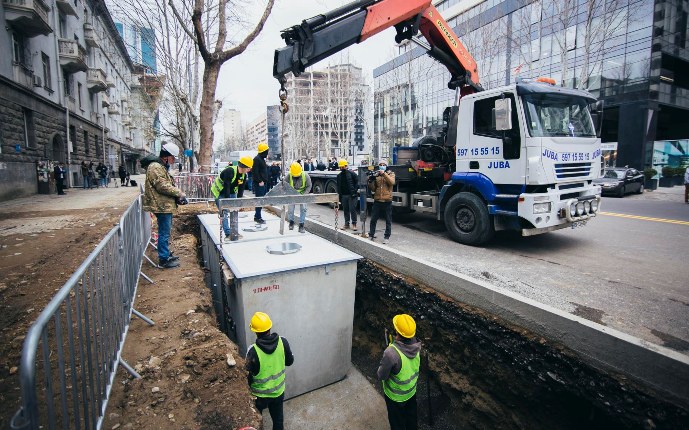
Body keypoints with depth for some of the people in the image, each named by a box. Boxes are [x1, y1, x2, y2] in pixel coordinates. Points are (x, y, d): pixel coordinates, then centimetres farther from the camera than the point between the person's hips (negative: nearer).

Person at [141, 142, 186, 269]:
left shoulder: (161, 166, 18)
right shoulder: (155, 167, -16)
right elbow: (163, 186, -23)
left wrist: (178, 195, 8)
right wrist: (180, 193, -15)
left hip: (165, 205, 11)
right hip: (162, 206, -11)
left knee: (165, 232, 19)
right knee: (164, 233, -3)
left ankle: (166, 254, 32)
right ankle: (164, 260, 5)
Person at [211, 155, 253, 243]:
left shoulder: (244, 175, -8)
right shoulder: (229, 171, -33)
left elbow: (241, 189, -6)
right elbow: (226, 187, -32)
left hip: (231, 192, 7)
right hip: (219, 192, -7)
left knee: (235, 211, 4)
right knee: (224, 213, -11)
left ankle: (235, 232, 15)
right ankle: (227, 234, -7)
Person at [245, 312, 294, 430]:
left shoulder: (253, 351, -29)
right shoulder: (283, 342, -19)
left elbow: (248, 375, -18)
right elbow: (289, 361, -4)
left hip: (260, 394, -2)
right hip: (278, 391, 2)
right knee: (278, 419, 25)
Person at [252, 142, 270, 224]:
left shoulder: (262, 159, 18)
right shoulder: (257, 159, -14)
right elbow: (255, 171, -20)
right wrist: (259, 181, -22)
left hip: (263, 183, 10)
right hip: (259, 183, -10)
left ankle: (257, 216, 24)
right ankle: (258, 217, 0)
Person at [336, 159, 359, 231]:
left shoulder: (352, 173, -4)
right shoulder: (339, 176, 13)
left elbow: (357, 182, -6)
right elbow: (338, 187, 17)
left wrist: (354, 191, -13)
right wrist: (340, 197, 12)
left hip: (351, 195, -5)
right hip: (344, 195, 5)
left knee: (352, 209, -5)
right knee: (345, 210, 9)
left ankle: (354, 224, 4)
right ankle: (346, 224, 17)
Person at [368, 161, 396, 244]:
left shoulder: (391, 174, 5)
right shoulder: (376, 175, 9)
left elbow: (392, 182, -17)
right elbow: (373, 189, 7)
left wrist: (384, 174, -24)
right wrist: (370, 182, -10)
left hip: (387, 201, -2)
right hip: (377, 201, 2)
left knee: (388, 220, 6)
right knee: (373, 219, 6)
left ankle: (387, 237, 15)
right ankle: (371, 235, 18)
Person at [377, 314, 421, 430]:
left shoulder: (391, 353, -41)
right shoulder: (416, 344, -21)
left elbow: (381, 376, -26)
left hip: (396, 395, -5)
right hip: (412, 390, 5)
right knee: (411, 416, 31)